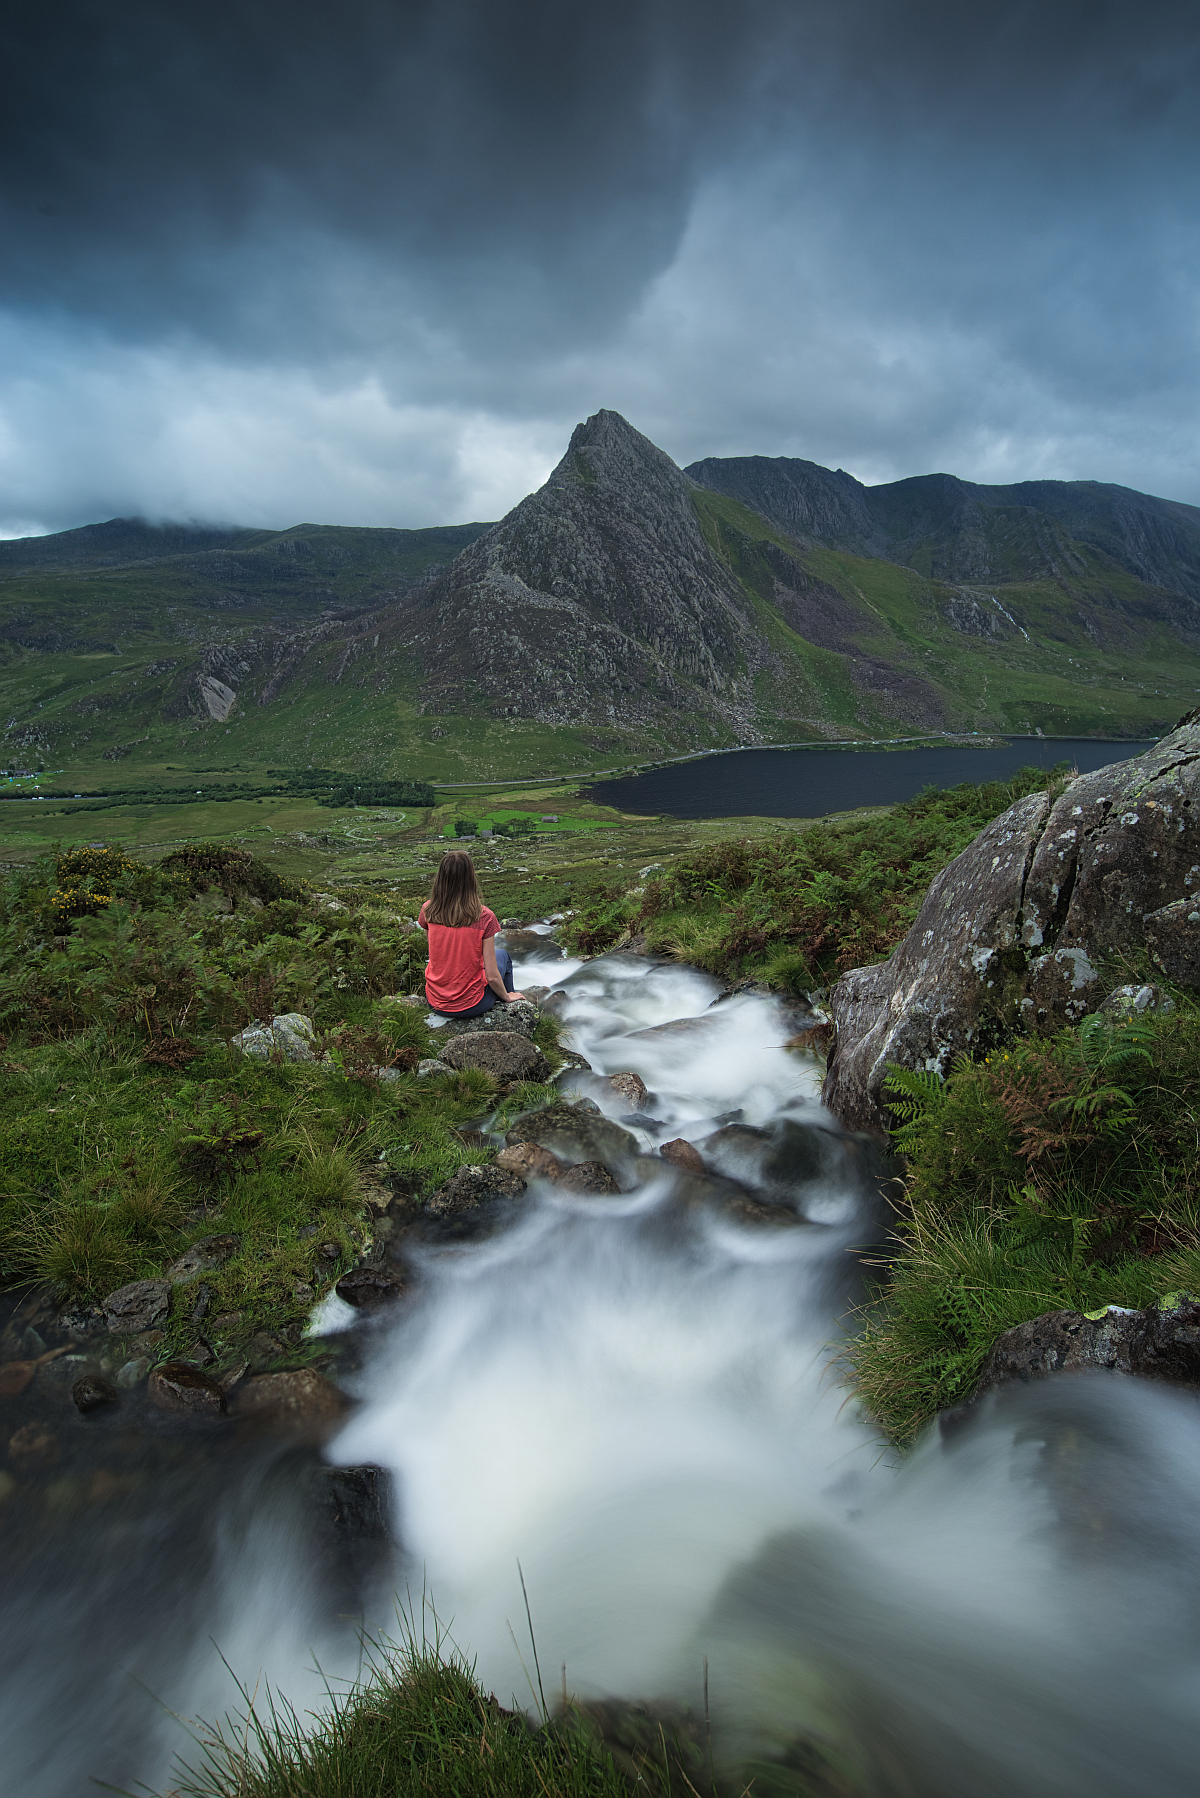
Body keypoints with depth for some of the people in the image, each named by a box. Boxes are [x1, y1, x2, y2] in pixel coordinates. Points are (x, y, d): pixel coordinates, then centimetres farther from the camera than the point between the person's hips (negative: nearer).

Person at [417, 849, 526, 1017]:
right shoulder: (484, 918, -21)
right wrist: (506, 996, 1)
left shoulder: (428, 911, -13)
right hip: (471, 1006, -3)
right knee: (502, 955, 25)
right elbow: (492, 977, -15)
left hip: (435, 1003, 3)